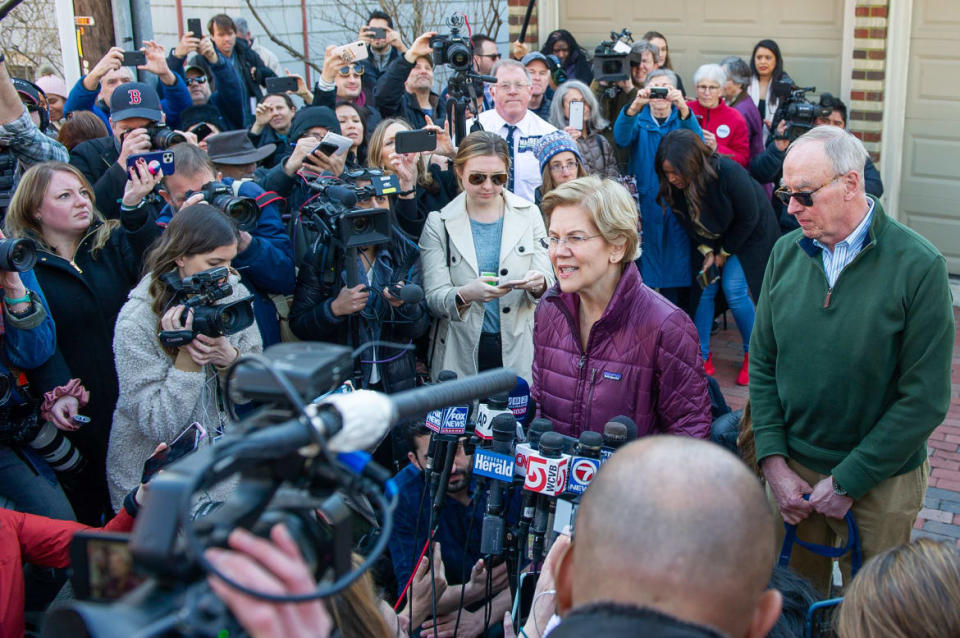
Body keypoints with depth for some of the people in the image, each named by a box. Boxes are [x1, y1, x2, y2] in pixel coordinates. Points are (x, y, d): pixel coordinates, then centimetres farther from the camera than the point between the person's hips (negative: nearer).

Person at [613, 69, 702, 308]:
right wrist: (636, 105, -32)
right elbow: (621, 137, -14)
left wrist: (683, 108, -31)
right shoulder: (639, 120, 10)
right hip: (645, 206, 0)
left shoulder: (683, 119, 10)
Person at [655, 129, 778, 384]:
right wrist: (706, 251, -13)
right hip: (710, 240, 5)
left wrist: (724, 253, -13)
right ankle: (702, 356, 3)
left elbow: (748, 218, -22)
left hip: (749, 234, -4)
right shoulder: (674, 186, -21)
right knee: (704, 288, -6)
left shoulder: (729, 172, -35)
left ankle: (752, 355, 6)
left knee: (735, 291, -13)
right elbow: (688, 223, -3)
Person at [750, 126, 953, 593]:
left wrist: (848, 481, -14)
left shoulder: (918, 265, -15)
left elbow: (925, 398, -15)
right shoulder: (786, 253, -1)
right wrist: (774, 463, -6)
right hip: (792, 470, 3)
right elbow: (762, 365, 3)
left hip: (880, 484, -3)